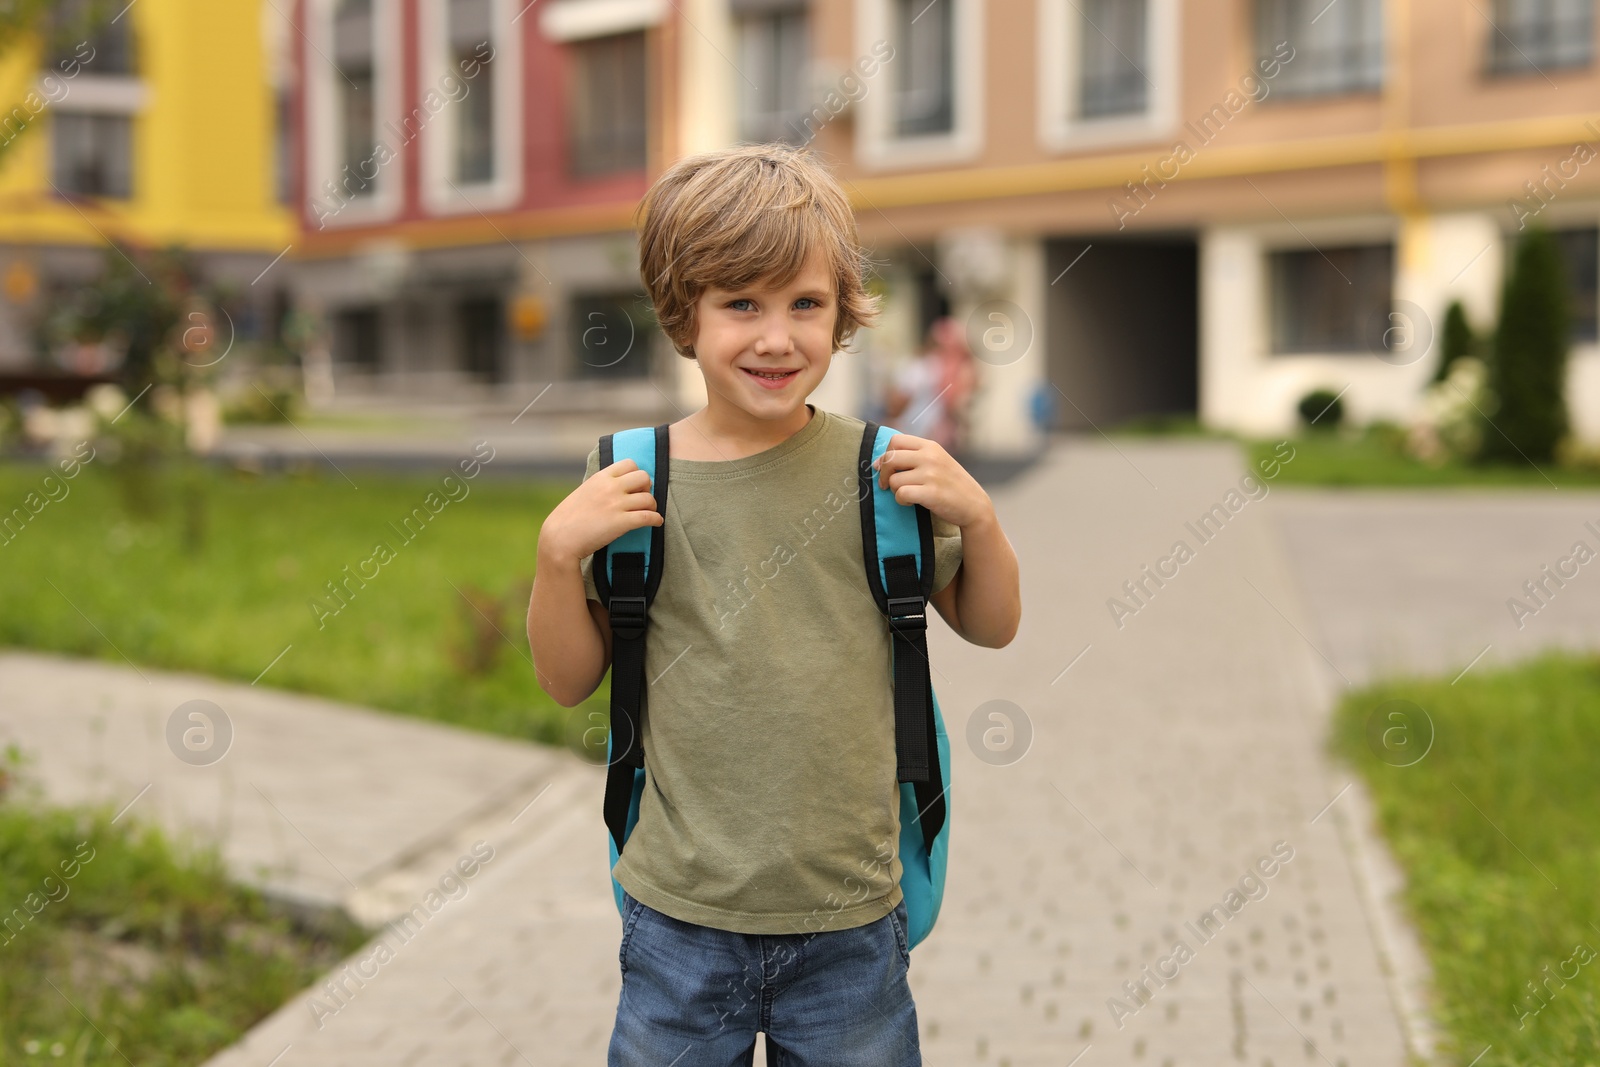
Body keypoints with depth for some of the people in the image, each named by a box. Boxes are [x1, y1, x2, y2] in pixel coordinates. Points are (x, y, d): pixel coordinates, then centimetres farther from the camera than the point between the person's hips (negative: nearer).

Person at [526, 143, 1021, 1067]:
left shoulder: (879, 469, -4)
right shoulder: (631, 482, -4)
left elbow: (992, 626, 8)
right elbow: (569, 680, 3)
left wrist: (976, 516, -10)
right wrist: (560, 550, -13)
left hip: (849, 927, 0)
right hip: (680, 921, 0)